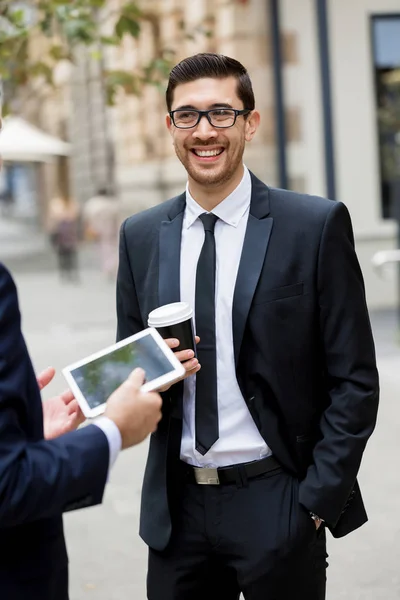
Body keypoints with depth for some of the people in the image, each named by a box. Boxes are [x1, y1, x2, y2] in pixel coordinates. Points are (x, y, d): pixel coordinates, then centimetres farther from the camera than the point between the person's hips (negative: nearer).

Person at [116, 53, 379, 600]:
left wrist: (317, 501, -11)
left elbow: (354, 381, -6)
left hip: (277, 507, -3)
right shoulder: (141, 236, 5)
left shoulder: (317, 225, -7)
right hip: (177, 508, 3)